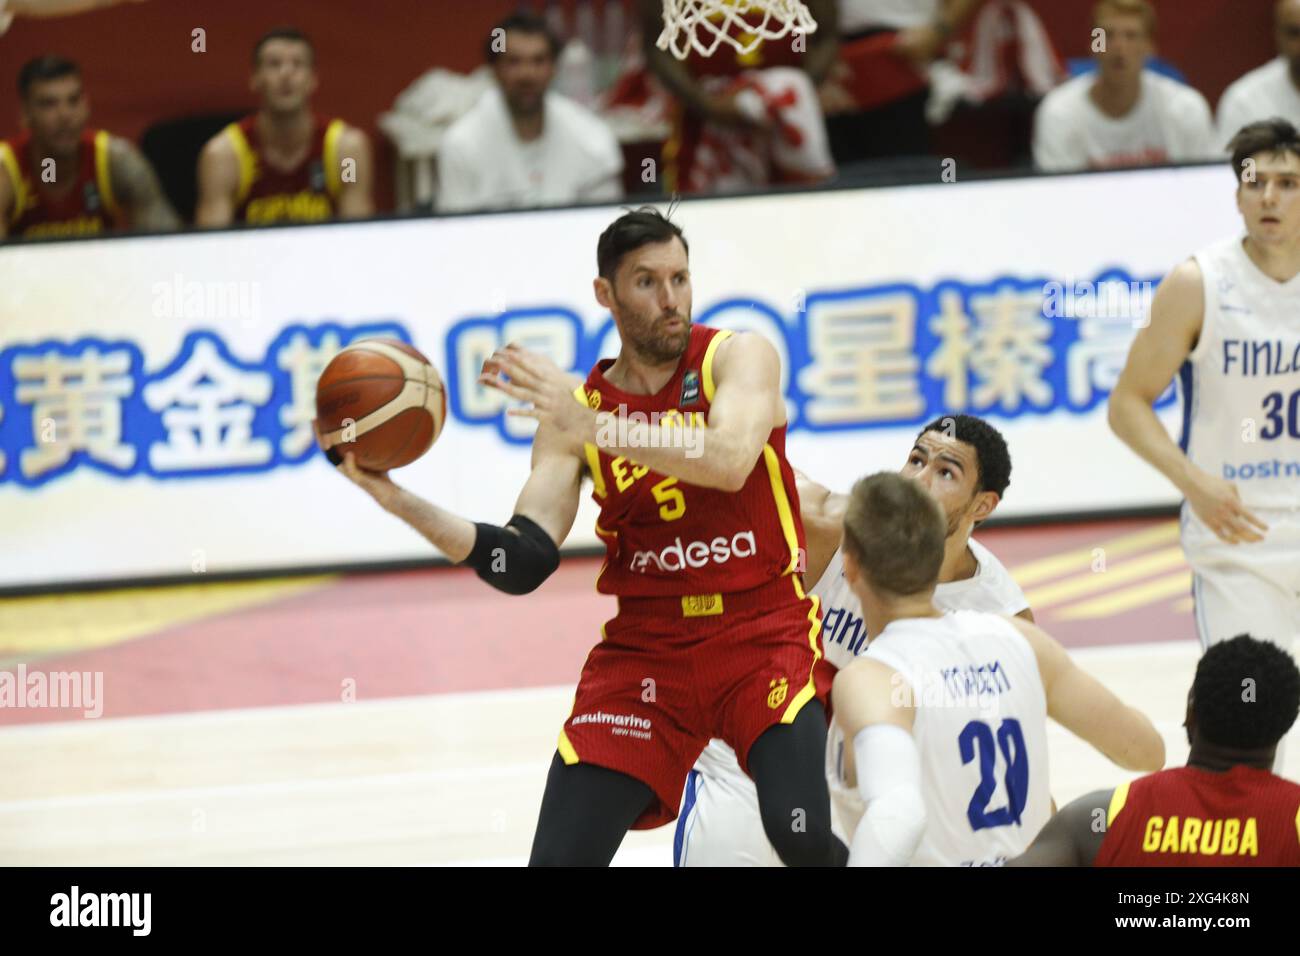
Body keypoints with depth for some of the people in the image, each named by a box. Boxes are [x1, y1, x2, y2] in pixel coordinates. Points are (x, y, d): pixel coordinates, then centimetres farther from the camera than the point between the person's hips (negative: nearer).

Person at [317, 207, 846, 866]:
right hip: (645, 648, 3)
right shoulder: (573, 410, 3)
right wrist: (396, 500, -16)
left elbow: (730, 463, -26)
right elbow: (523, 565, -5)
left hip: (763, 637, -3)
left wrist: (595, 428, -35)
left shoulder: (739, 357, -4)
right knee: (560, 858, -7)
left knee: (801, 834, -26)